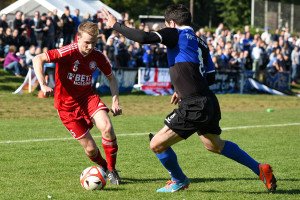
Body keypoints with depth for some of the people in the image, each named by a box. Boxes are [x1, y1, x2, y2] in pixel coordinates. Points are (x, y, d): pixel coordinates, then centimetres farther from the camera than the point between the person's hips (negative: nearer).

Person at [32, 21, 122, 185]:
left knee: (107, 127, -25)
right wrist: (43, 85, -38)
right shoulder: (68, 52, -21)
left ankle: (112, 170, -6)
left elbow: (111, 78, 11)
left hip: (87, 97, 3)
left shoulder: (97, 56, -5)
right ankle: (104, 168, 28)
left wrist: (115, 101, -2)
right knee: (90, 148, -6)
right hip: (67, 105, -3)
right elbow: (38, 59, -28)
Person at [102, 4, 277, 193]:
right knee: (215, 145, 30)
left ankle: (179, 180, 22)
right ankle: (260, 169, 32)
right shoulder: (201, 42, 16)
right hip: (209, 103, 9)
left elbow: (144, 37, -20)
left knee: (157, 144, 2)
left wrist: (116, 25, -7)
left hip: (194, 107, -9)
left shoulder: (176, 34, -7)